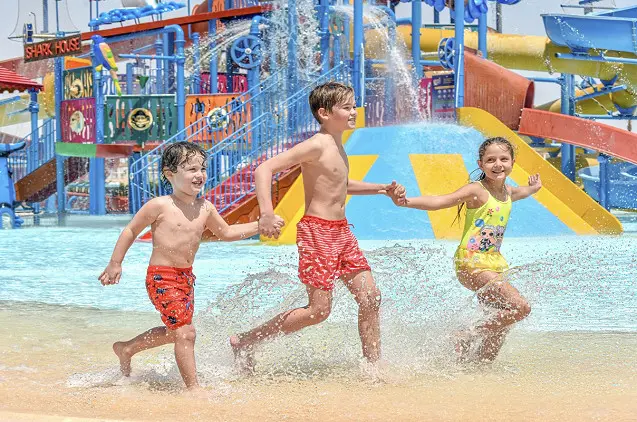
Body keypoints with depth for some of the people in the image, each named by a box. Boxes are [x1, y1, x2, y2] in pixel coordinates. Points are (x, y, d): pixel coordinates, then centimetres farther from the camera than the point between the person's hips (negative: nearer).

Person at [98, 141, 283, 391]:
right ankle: (193, 387, -7)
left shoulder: (205, 209, 4)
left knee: (175, 331, 19)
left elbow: (225, 233, 20)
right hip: (161, 277, -8)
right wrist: (115, 264, -3)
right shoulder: (159, 206, -13)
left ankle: (126, 349, 38)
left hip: (186, 277, 8)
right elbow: (130, 231, -3)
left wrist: (260, 225, 14)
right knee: (185, 332, -13)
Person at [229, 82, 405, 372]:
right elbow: (264, 170, -22)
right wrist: (266, 213, -34)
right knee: (319, 309, -8)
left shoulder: (337, 146, 13)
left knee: (370, 297, 2)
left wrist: (382, 189, 27)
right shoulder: (316, 146, -15)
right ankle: (244, 342, 3)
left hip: (341, 231, 9)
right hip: (317, 231, -9)